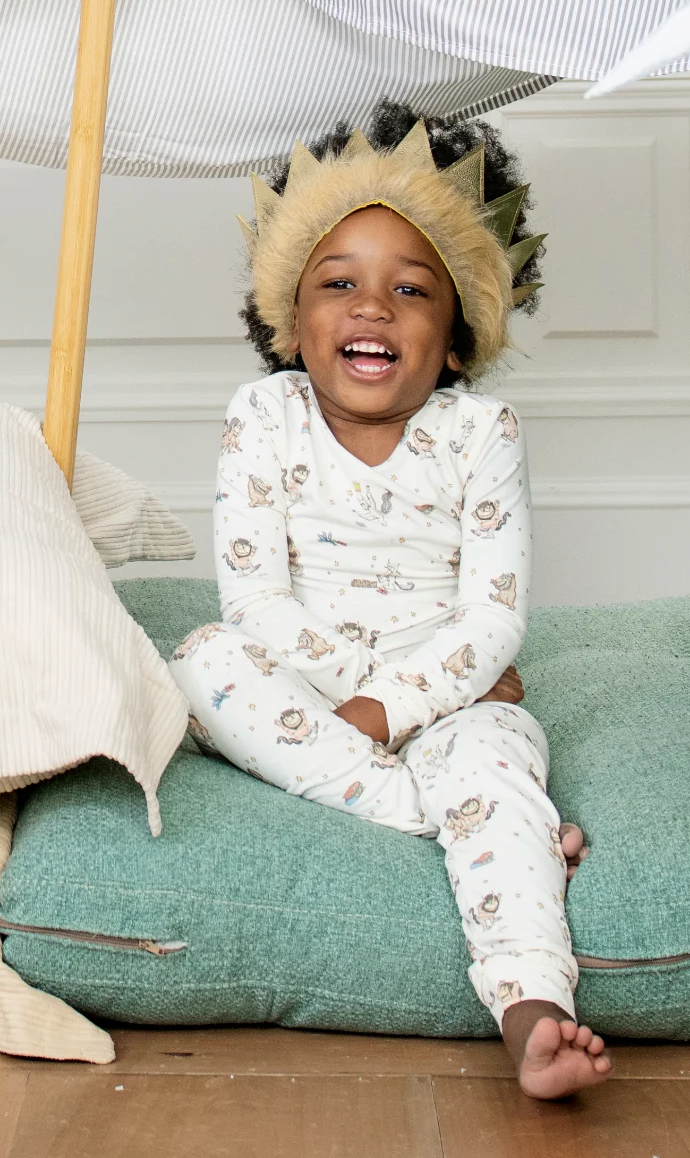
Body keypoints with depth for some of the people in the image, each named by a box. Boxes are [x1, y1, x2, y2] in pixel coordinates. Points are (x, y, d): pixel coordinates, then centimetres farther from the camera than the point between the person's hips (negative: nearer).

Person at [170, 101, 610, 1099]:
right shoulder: (265, 420, -3)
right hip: (305, 692, 1)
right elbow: (256, 599, -9)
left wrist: (389, 704, -20)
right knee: (206, 664, -27)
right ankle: (422, 808, -31)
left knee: (493, 756, -32)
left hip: (449, 694, -1)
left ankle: (533, 1015, -45)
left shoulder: (480, 433, -5)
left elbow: (494, 621, -9)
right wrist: (363, 675, -19)